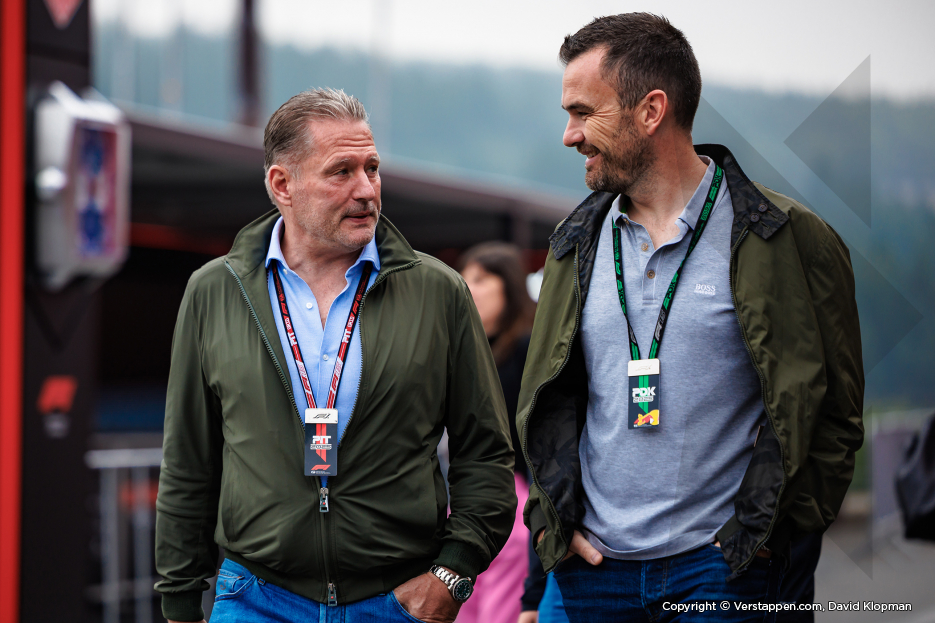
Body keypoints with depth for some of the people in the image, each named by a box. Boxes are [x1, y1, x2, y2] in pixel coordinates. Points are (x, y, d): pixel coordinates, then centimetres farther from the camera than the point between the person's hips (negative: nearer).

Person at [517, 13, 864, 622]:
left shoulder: (785, 240, -6)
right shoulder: (580, 242, 10)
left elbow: (829, 410, -3)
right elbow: (546, 399, 17)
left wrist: (768, 532, -9)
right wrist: (551, 516, 6)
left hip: (722, 566, -4)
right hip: (593, 564, 5)